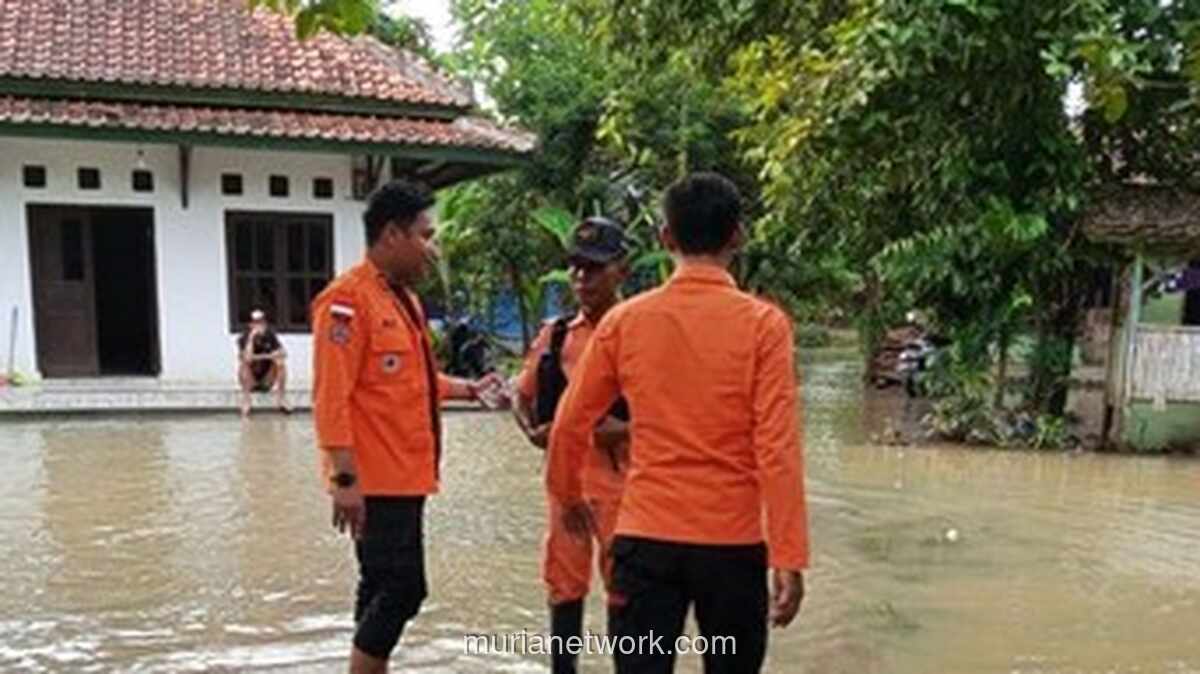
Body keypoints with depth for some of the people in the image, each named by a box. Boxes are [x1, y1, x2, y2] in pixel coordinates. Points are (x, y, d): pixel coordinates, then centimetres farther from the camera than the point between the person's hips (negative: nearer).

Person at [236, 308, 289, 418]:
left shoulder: (270, 336, -5)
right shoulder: (244, 337, -14)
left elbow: (283, 353, -17)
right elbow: (247, 358, -32)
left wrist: (263, 357, -25)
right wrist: (251, 338, -33)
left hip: (267, 381, 2)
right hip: (250, 382, -2)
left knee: (281, 364, -21)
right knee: (243, 364, -29)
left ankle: (281, 400, -13)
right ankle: (246, 402, -21)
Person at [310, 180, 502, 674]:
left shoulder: (402, 298, 14)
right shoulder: (349, 298, -15)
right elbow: (331, 397, -21)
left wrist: (467, 389, 15)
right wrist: (345, 478, -24)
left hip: (404, 476, 9)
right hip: (374, 481, -9)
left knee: (387, 588, 16)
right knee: (400, 588, -7)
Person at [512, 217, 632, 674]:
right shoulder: (555, 335, 7)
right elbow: (523, 396, 17)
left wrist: (629, 429, -22)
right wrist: (532, 431, -2)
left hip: (621, 482, -4)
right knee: (564, 587, 15)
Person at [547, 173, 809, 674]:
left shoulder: (623, 320, -1)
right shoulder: (763, 323, -8)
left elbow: (570, 425, 6)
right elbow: (778, 450, -12)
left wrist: (567, 496, 23)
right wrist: (789, 557, -7)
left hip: (645, 537, 1)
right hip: (733, 542, 0)